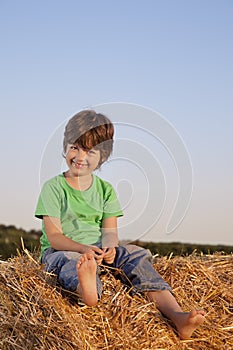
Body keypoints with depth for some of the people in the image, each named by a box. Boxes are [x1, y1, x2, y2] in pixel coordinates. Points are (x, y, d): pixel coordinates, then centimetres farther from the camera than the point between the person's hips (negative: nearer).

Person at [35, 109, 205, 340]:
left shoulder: (105, 189, 10)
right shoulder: (53, 187, -4)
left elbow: (109, 230, 0)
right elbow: (54, 237, -13)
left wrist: (108, 247, -26)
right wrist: (85, 249, -32)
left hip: (96, 248, 4)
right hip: (60, 250, -4)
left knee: (135, 255, -21)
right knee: (73, 262, -38)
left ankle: (175, 314, -40)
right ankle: (87, 291, -78)